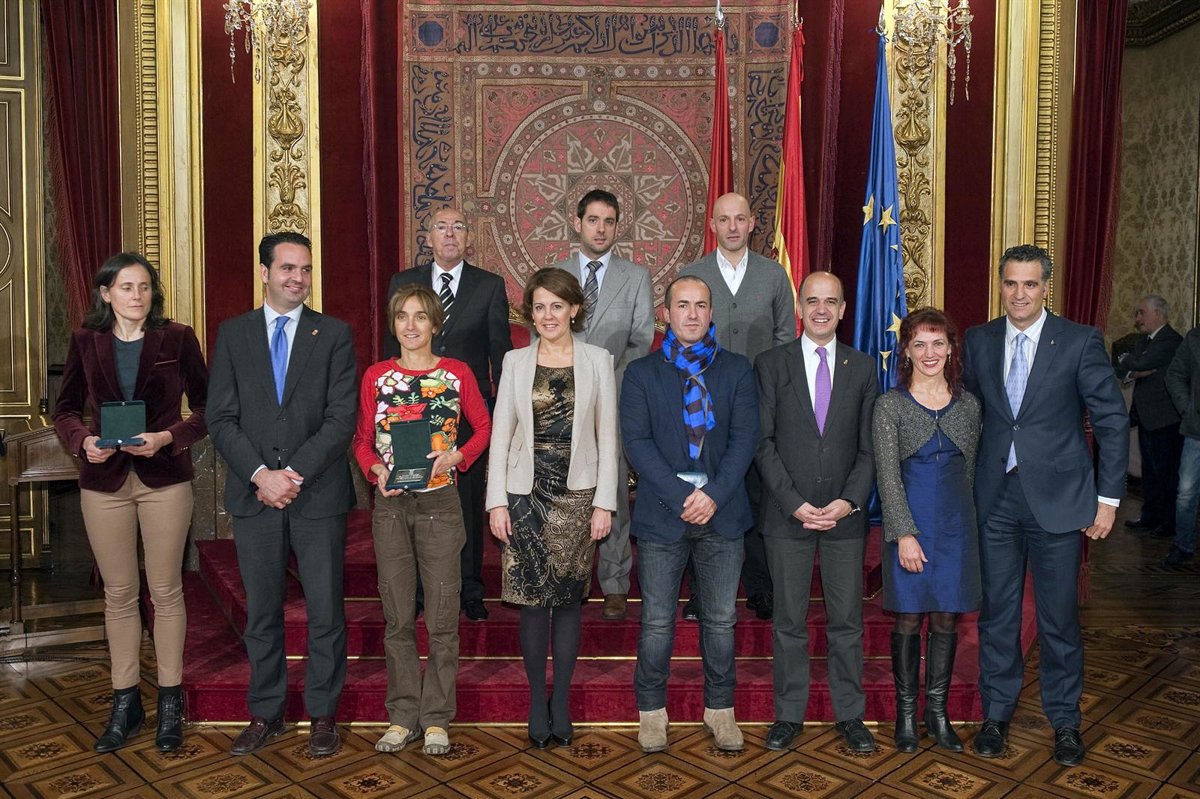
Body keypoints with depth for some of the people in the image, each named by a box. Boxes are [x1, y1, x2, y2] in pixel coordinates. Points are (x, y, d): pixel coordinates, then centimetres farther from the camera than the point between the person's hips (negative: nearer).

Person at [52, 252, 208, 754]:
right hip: (104, 481, 2)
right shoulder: (85, 342, 4)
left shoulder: (178, 338, -2)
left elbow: (204, 407, -1)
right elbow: (65, 408, 10)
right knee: (119, 594, 11)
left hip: (165, 478, -2)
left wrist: (168, 437, -17)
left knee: (166, 591, 6)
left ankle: (170, 702, 19)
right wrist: (82, 441, -9)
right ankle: (125, 703, 24)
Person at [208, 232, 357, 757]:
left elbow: (341, 418, -6)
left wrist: (295, 473, -14)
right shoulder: (232, 333, 7)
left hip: (319, 495, -1)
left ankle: (323, 714, 20)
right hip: (253, 495, 2)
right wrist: (260, 475, -12)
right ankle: (265, 713, 26)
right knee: (261, 611, 12)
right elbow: (221, 418, 1)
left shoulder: (334, 334, 2)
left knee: (325, 611, 6)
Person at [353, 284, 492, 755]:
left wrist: (457, 456, -8)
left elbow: (484, 427, 8)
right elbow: (362, 440, 10)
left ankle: (436, 719, 17)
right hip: (390, 505, 2)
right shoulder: (376, 377, 6)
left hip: (439, 503, -1)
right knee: (398, 618, 9)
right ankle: (403, 716, 22)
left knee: (442, 618, 3)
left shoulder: (457, 374, 1)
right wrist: (376, 468, -9)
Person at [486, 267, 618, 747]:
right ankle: (537, 702, 18)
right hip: (526, 494, 0)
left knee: (567, 601, 6)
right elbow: (500, 433, 3)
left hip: (577, 496, 0)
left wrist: (604, 502, -3)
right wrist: (497, 501, -3)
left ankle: (560, 703, 19)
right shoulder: (515, 362, 5)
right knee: (533, 602, 3)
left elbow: (607, 437, 2)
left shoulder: (597, 361, 3)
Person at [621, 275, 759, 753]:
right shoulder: (641, 373, 4)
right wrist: (682, 496, -15)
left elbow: (745, 438, -1)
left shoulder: (737, 370, 7)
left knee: (721, 620, 10)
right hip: (662, 514, -1)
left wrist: (714, 494, -14)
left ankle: (720, 707, 27)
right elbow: (637, 441, -5)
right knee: (656, 621, 5)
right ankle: (651, 709, 22)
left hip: (722, 513, 1)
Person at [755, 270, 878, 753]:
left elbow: (869, 446, 5)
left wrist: (849, 501, -9)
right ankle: (789, 714, 22)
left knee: (846, 621, 9)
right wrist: (795, 504, -11)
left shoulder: (862, 368, 7)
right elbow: (763, 442, -3)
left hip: (845, 514, 1)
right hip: (787, 514, -1)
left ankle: (850, 715, 24)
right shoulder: (771, 364, 1)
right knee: (789, 621, 8)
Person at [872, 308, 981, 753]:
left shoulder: (969, 405, 7)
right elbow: (888, 475, -8)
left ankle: (938, 712, 21)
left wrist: (961, 515, 8)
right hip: (908, 522, -3)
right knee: (908, 618, 3)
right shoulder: (890, 405, -3)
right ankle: (906, 713, 17)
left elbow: (969, 469, 12)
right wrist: (905, 533, -14)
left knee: (946, 619, 7)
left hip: (955, 523, 3)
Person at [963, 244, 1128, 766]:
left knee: (1059, 616, 8)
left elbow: (1112, 420, -1)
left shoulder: (1080, 342, -4)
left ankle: (1064, 720, 26)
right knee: (997, 612, 10)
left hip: (1057, 497, -2)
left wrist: (1108, 497, -3)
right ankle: (996, 714, 26)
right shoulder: (978, 341, 5)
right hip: (995, 498, 2)